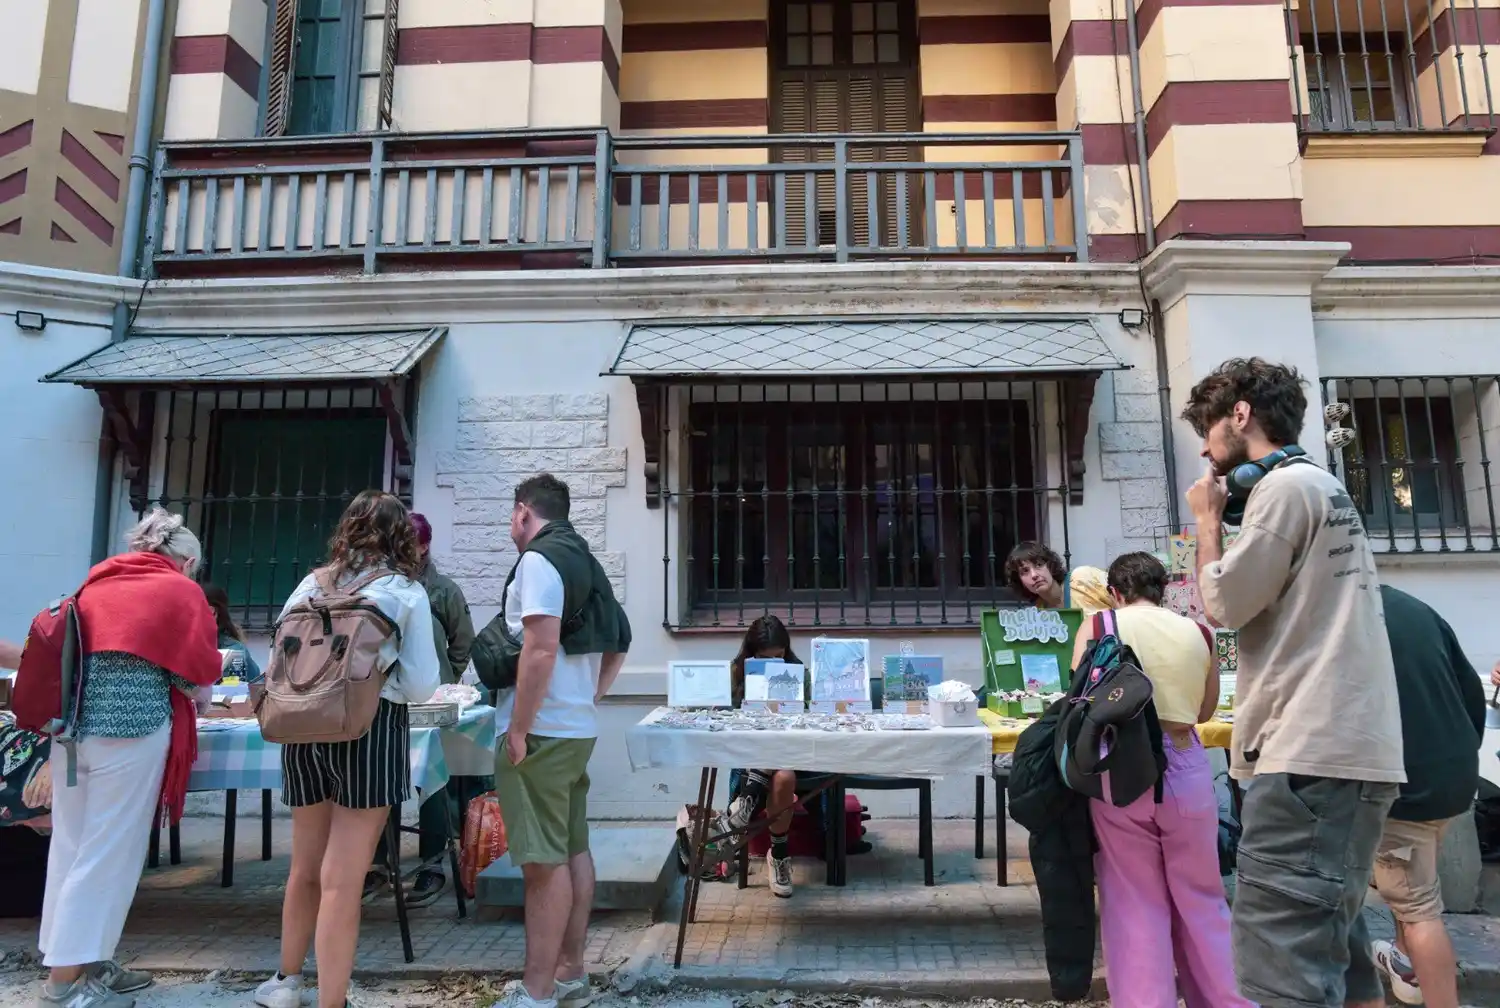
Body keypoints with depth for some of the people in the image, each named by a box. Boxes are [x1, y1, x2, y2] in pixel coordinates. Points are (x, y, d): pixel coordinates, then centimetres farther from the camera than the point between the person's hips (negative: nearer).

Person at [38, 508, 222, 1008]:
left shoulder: (96, 582, 16)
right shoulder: (181, 590, -1)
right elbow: (202, 670, 0)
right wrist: (189, 688, 21)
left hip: (75, 721, 7)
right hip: (133, 724, -7)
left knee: (70, 845, 14)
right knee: (108, 851, 2)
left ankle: (83, 961, 25)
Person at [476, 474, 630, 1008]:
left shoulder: (538, 560, -13)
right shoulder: (585, 561, 15)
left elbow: (541, 650, -23)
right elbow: (618, 642, 21)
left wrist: (518, 730, -18)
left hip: (542, 731, -9)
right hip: (577, 728, 9)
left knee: (545, 861, -3)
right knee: (573, 851, 13)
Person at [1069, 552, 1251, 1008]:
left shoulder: (1098, 627, -2)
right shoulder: (1199, 633, 5)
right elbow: (1205, 710, 16)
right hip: (1185, 771, 3)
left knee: (1134, 904, 8)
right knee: (1201, 900, 18)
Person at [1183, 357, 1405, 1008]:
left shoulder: (1285, 486, -9)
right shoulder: (1321, 486, 22)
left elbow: (1224, 604, -9)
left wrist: (1208, 520, 3)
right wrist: (1226, 516, 17)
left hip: (1312, 756, -11)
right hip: (1342, 749, 11)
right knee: (1329, 953, 17)